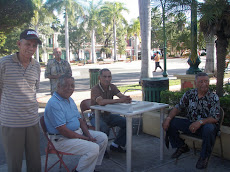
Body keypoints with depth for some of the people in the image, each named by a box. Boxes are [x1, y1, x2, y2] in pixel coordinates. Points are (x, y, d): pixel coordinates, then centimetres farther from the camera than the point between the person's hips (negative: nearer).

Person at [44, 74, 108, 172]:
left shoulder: (70, 100, 12)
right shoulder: (54, 104, -20)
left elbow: (80, 120, 14)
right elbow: (63, 131, -24)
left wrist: (89, 135, -2)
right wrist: (85, 138, -17)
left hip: (78, 132, 10)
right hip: (62, 139, -10)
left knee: (103, 137, 6)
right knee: (93, 148, -25)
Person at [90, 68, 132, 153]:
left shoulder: (112, 87, 2)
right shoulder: (95, 89, -19)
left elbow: (122, 96, -10)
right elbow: (101, 102, -36)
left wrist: (127, 99, -36)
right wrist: (118, 100, -39)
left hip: (108, 115, 6)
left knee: (126, 122, -10)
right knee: (105, 128, -35)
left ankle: (115, 145, 4)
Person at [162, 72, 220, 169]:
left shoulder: (214, 98, -10)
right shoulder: (189, 94, -1)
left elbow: (215, 118, -17)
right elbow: (178, 108, 1)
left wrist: (200, 122, -33)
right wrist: (168, 118, -16)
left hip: (205, 125, -4)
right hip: (190, 124, 4)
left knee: (209, 129, -39)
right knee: (170, 123, -12)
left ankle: (204, 156, -11)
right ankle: (181, 147, 12)